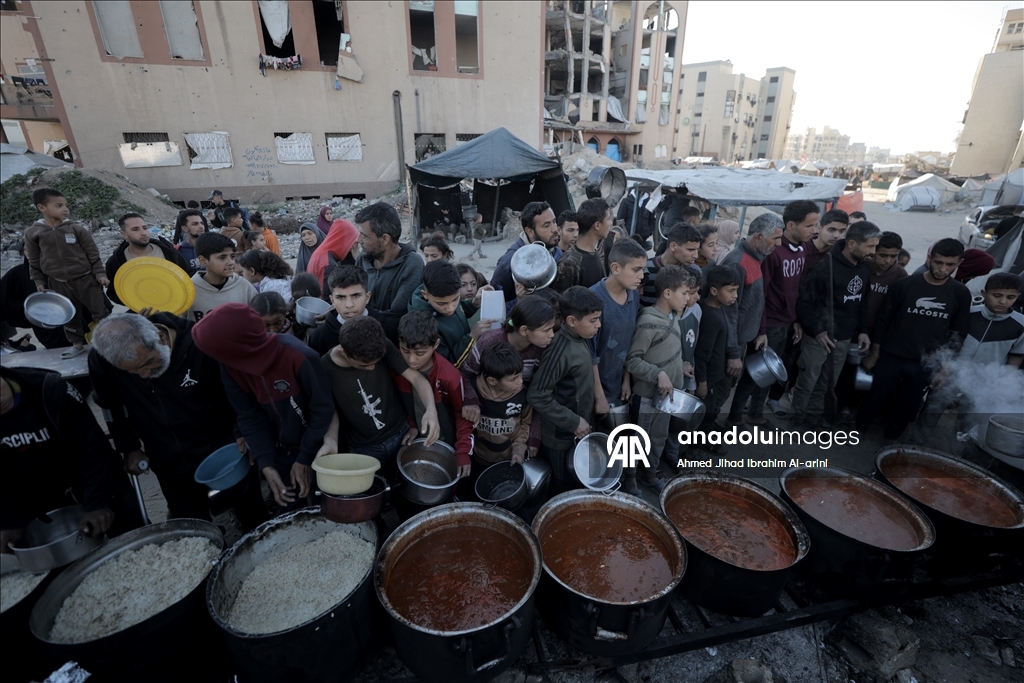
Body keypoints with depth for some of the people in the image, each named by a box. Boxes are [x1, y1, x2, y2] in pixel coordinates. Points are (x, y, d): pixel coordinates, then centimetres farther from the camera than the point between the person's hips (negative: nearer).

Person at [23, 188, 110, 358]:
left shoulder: (77, 229, -7)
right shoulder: (33, 232, -2)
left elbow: (93, 254, -3)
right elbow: (34, 262, 7)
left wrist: (100, 274, -8)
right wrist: (39, 282, 6)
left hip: (85, 278, -2)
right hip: (58, 283, 3)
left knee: (100, 311, 4)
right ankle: (77, 344, 24)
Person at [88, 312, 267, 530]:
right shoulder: (101, 360, -16)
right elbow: (112, 406, 5)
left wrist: (243, 432, -16)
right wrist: (129, 448, 4)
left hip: (223, 448, -2)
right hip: (169, 464, 3)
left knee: (253, 517, 15)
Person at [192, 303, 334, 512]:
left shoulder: (299, 357, -30)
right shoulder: (231, 367, -13)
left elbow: (323, 410, -19)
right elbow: (249, 417, -7)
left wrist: (305, 459, -14)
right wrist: (265, 464, -16)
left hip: (316, 450, -4)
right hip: (279, 452, 4)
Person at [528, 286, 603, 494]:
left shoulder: (579, 340, 0)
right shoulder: (560, 351, -28)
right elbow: (537, 396, -28)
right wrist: (574, 422, -22)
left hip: (579, 430, 8)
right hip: (563, 436, -8)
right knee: (564, 490, 14)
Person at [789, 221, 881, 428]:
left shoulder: (865, 268, 5)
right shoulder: (825, 267, -18)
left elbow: (861, 303, 14)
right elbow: (804, 301, -17)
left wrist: (863, 330, 6)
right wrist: (817, 331, -20)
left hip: (844, 339, 7)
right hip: (819, 337, -7)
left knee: (826, 386, 15)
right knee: (807, 383, 3)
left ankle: (812, 422, 30)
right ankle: (797, 422, 20)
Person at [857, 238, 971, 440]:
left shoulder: (961, 294, -1)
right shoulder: (904, 285, -8)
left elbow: (958, 334, 5)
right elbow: (883, 321, -3)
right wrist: (874, 354, -2)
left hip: (925, 365, 2)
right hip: (891, 358, -2)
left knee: (907, 408, 15)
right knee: (875, 400, 8)